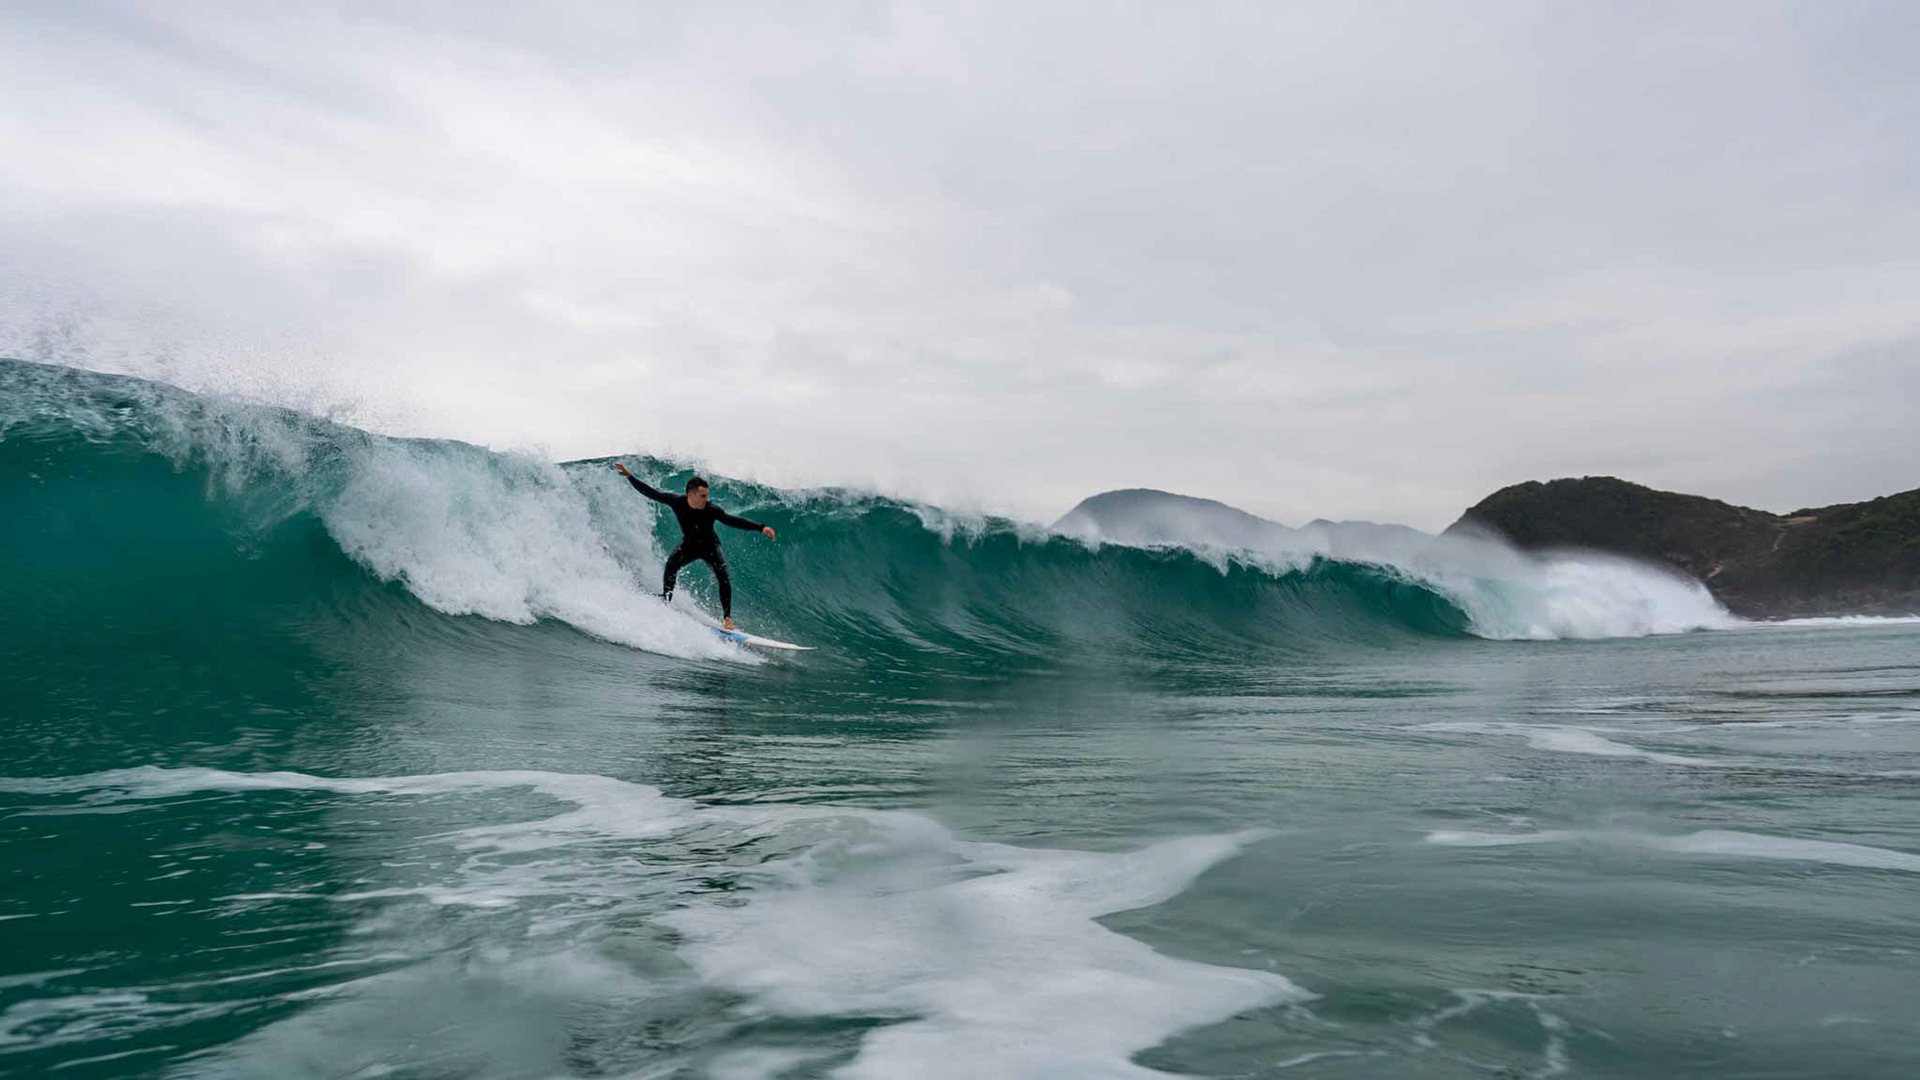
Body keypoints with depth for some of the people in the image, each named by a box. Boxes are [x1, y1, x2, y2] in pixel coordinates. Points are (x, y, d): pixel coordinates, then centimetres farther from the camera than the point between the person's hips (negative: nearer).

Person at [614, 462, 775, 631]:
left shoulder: (711, 510, -28)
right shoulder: (677, 502, -24)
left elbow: (733, 520, -29)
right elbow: (649, 492, -18)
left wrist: (760, 527, -38)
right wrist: (629, 476, -23)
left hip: (710, 546, -2)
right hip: (689, 545, 2)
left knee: (723, 576, -22)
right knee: (671, 565, -27)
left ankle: (727, 617, -14)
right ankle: (665, 602, -16)